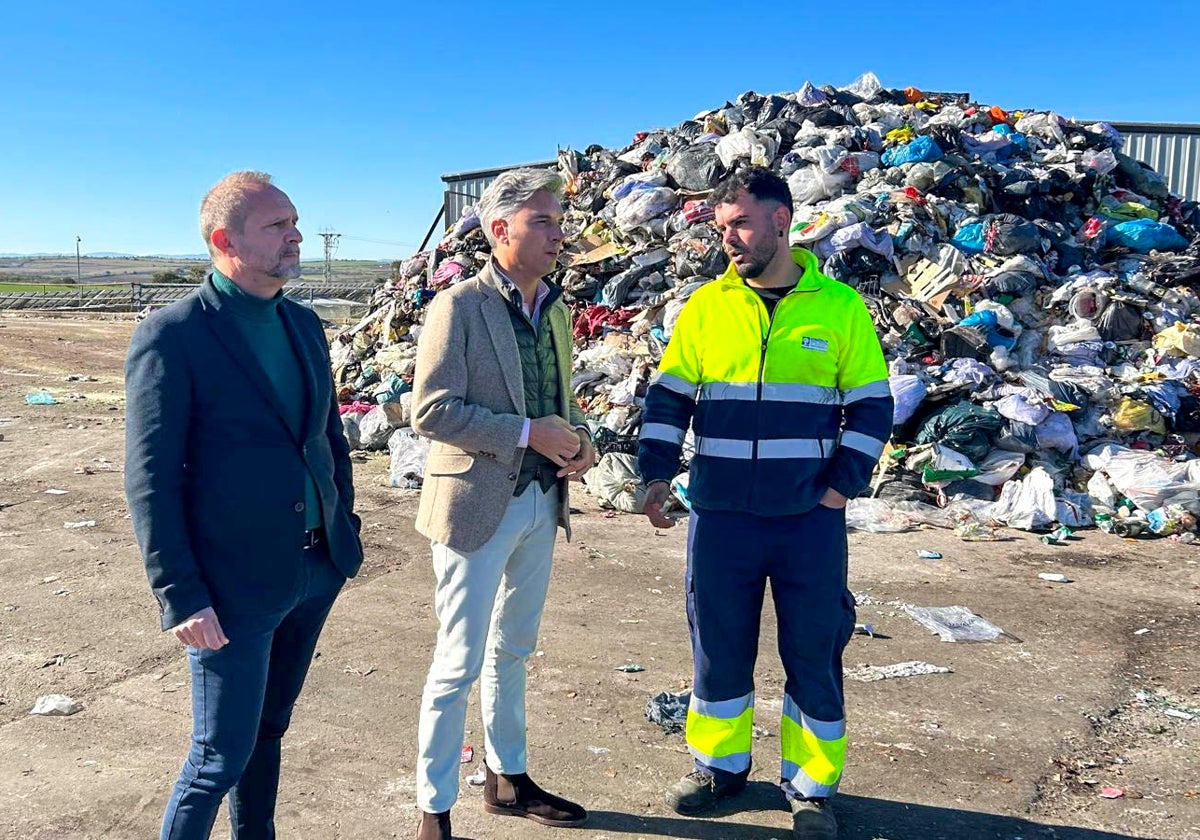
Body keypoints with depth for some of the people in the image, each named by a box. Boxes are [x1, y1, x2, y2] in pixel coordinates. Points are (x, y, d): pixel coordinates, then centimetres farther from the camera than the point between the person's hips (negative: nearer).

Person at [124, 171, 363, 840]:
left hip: (317, 570, 7)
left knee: (269, 730, 22)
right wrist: (181, 599, -16)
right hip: (235, 586, -6)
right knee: (223, 757, 4)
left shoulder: (304, 325, 8)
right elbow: (151, 481, -14)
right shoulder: (172, 335, -14)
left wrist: (345, 526, 13)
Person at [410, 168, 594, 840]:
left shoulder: (556, 308, 10)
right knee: (460, 664, 1)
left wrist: (579, 439, -3)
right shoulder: (459, 306, -12)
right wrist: (528, 433, -21)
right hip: (478, 505, -7)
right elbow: (432, 410, -18)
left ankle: (508, 779, 36)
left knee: (512, 652, 20)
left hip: (541, 503, 7)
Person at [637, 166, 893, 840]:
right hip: (721, 514, 2)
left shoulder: (840, 307, 0)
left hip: (811, 517, -1)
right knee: (719, 645, 12)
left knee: (814, 652, 7)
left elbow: (871, 405, 3)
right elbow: (668, 398, 6)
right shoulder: (706, 306, 3)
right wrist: (656, 474, -4)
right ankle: (721, 764, 32)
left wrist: (842, 486, -6)